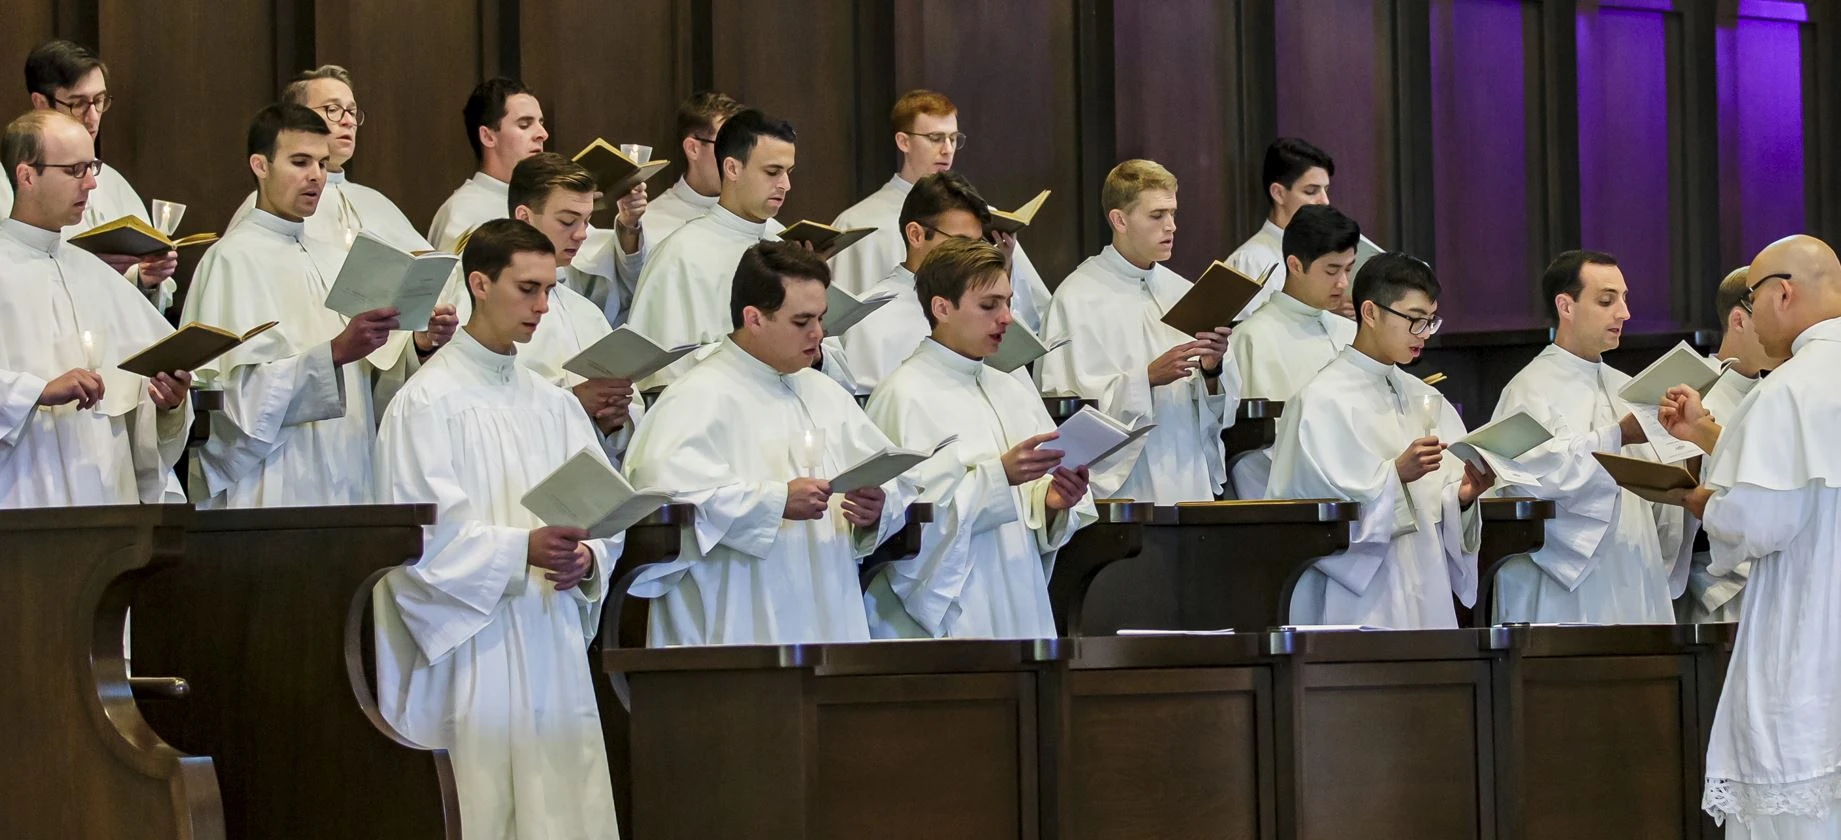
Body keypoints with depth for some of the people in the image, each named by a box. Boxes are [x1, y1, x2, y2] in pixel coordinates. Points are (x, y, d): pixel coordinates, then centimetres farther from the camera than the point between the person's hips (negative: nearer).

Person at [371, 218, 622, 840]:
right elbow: (423, 532, -13)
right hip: (471, 653, -6)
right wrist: (522, 550, -25)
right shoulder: (427, 402, -5)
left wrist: (584, 557, -12)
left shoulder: (553, 405, 15)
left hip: (552, 649, 6)